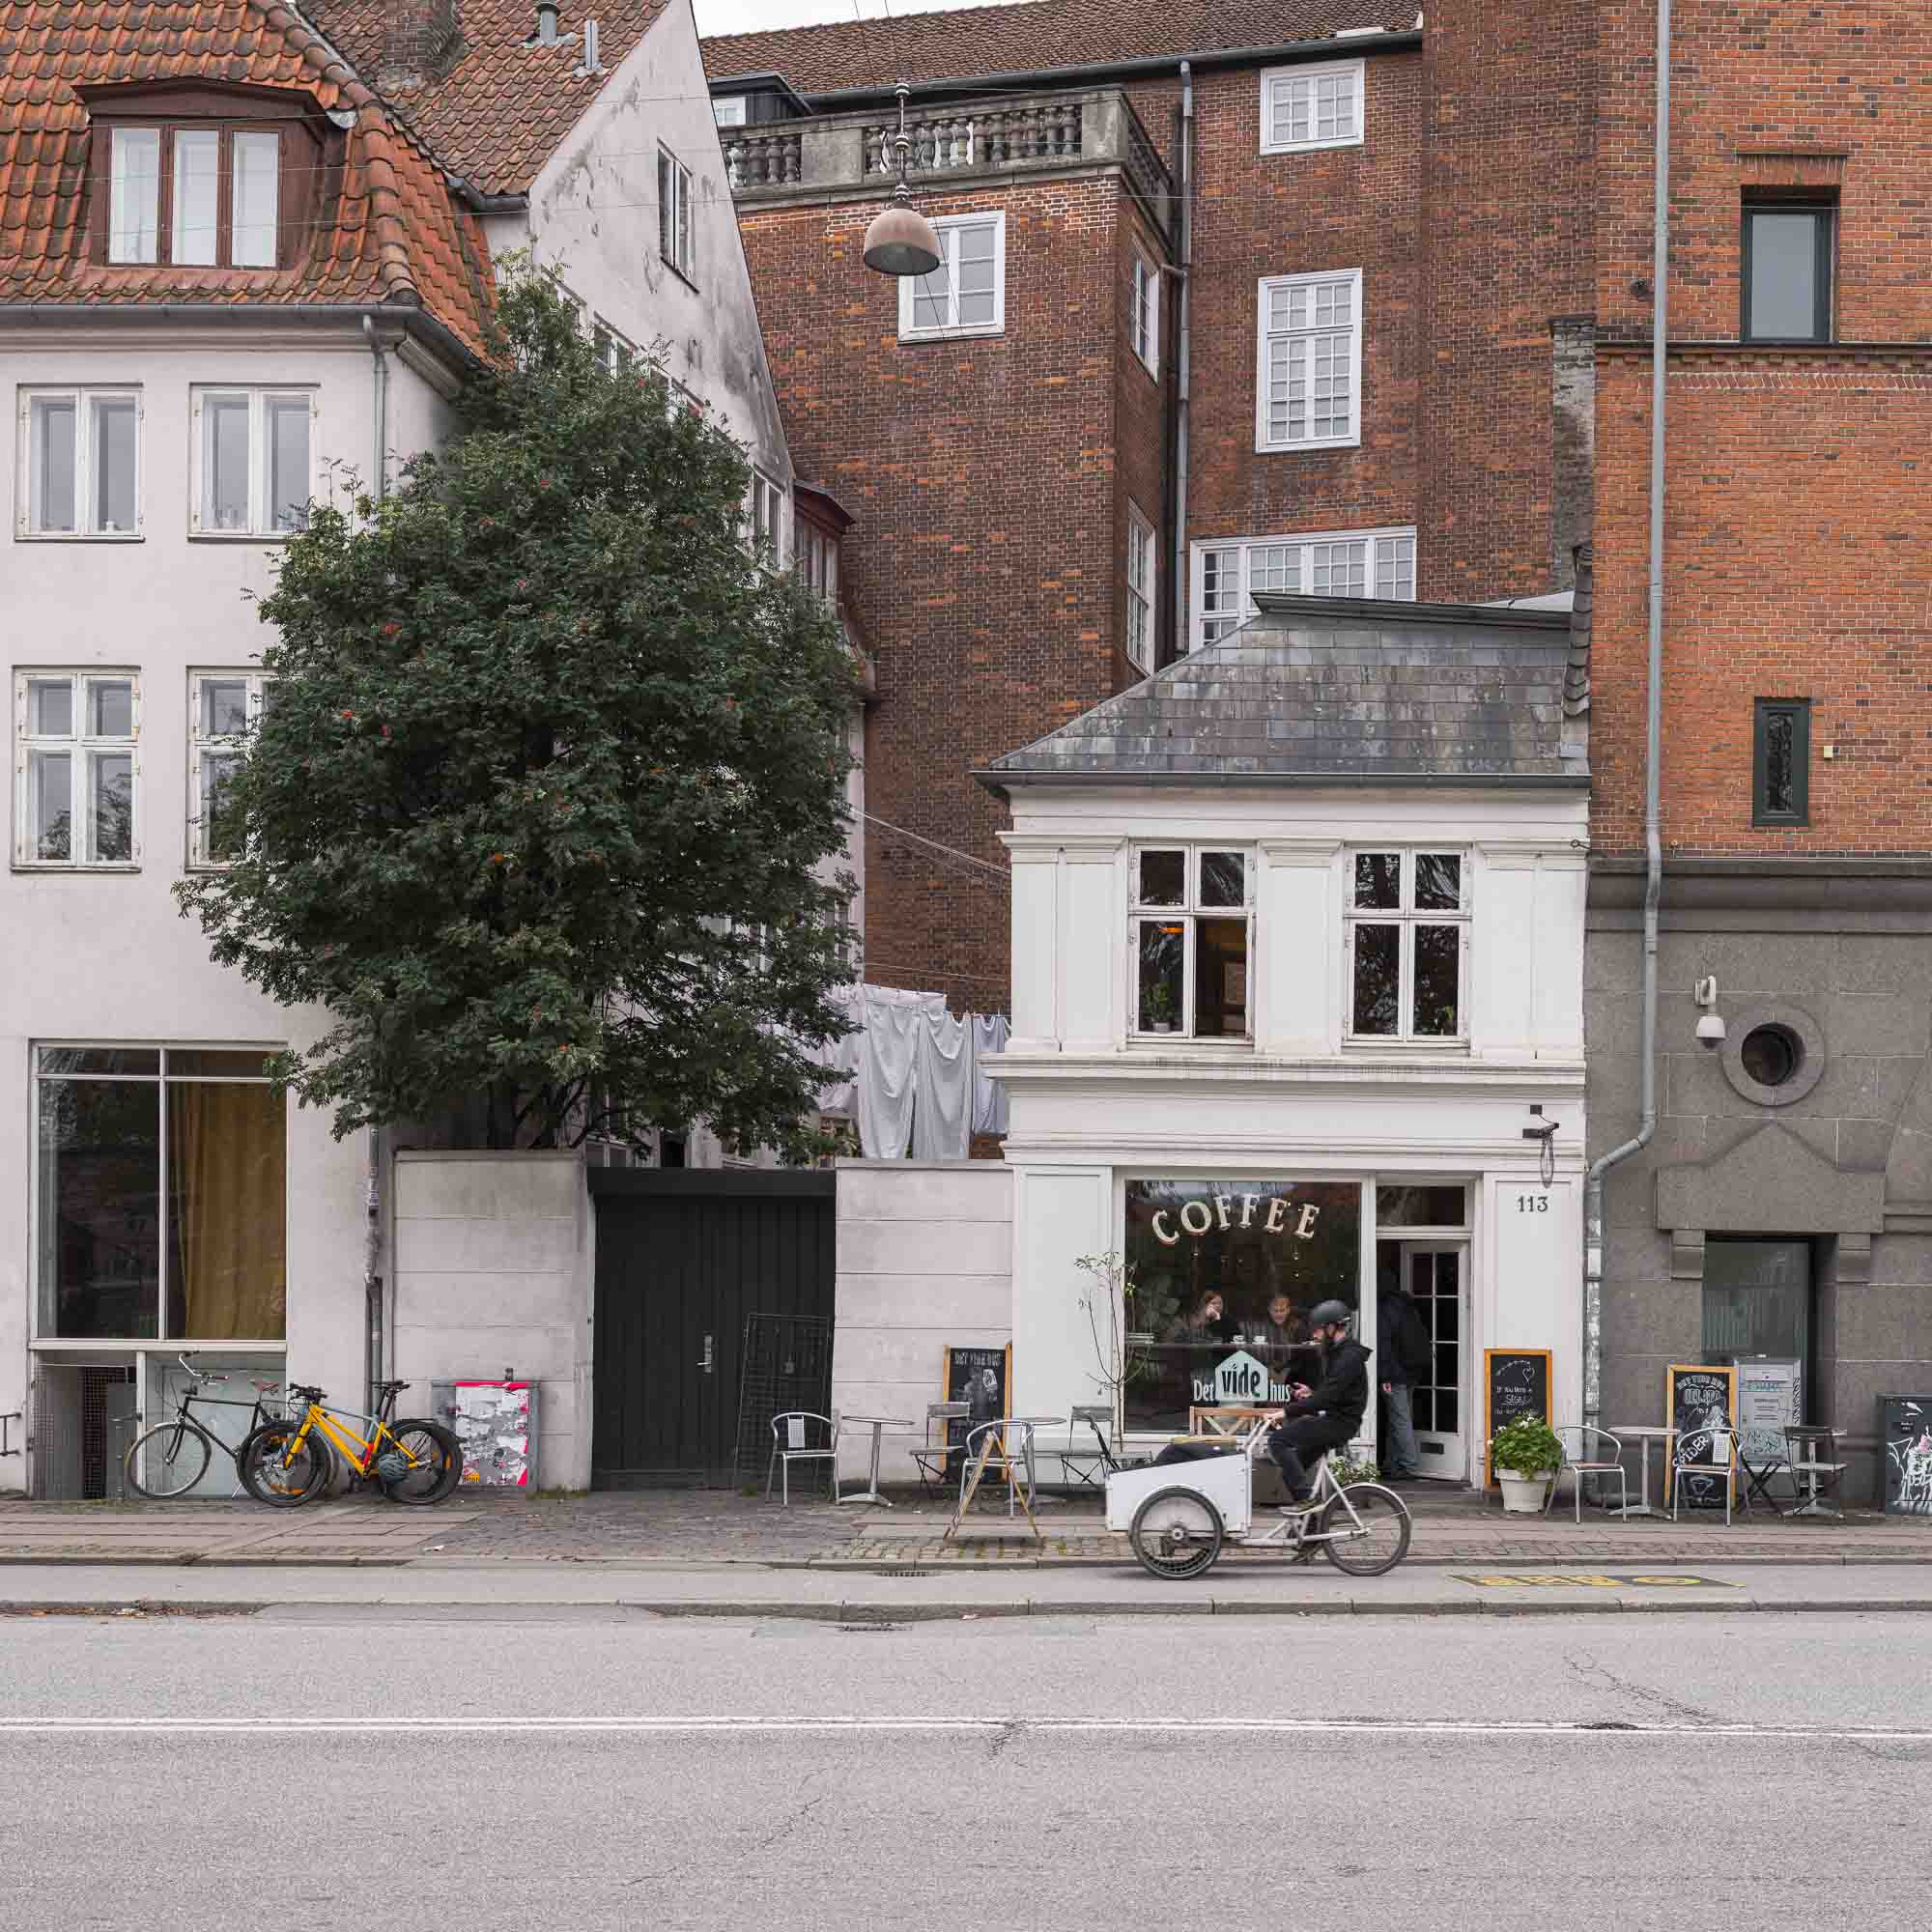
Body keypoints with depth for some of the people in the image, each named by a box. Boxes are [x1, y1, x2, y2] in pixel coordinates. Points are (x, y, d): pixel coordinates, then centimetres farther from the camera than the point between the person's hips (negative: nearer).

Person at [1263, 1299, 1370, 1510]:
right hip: (1332, 1418, 10)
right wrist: (1312, 1393, 7)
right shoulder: (1336, 1351, 16)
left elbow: (1328, 1397, -24)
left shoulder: (1349, 1357, -17)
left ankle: (1306, 1495, -19)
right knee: (1291, 1470, 12)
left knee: (1278, 1440, -19)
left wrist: (1288, 1412, -22)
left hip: (1340, 1422, -10)